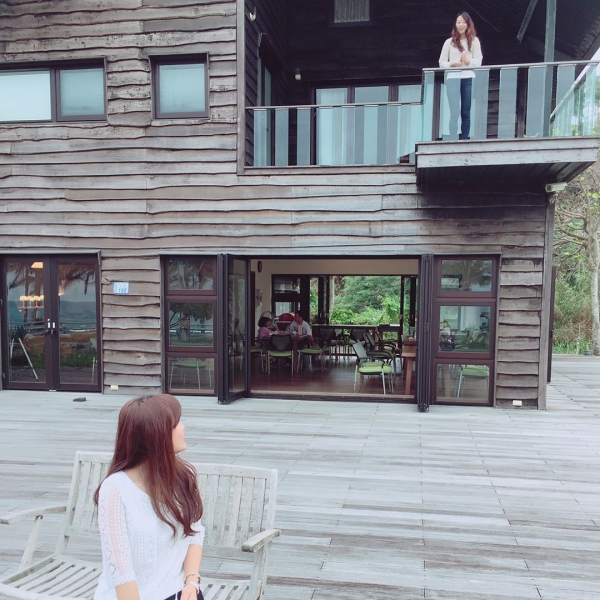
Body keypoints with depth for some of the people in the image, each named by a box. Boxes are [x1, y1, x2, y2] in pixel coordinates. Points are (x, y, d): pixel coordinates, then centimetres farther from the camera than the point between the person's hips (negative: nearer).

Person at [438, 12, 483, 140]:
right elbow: (441, 62, 7)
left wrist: (468, 61, -15)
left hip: (469, 79, 1)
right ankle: (453, 141, -5)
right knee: (454, 113, -6)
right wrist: (452, 64, -12)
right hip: (453, 78, -1)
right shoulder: (449, 42, 7)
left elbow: (478, 62, 5)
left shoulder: (474, 40, 9)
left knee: (466, 112, 5)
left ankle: (464, 140, 10)